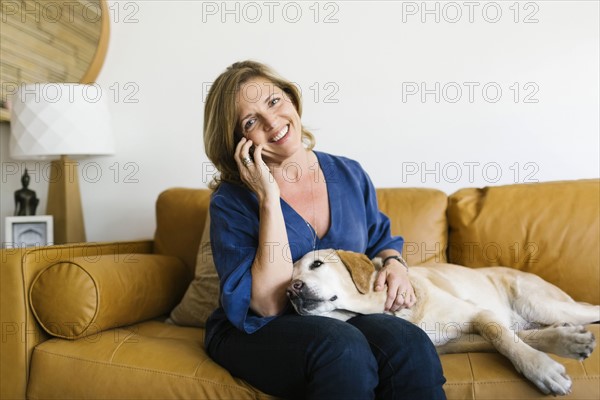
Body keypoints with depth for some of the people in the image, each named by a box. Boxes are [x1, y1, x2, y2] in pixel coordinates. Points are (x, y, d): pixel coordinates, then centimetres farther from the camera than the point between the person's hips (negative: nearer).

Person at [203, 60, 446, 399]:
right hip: (256, 334, -3)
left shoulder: (349, 175, 2)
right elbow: (269, 305, -20)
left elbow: (380, 241, 19)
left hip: (344, 318, 4)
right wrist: (269, 199, -22)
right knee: (343, 347, -35)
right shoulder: (232, 201, -10)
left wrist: (394, 264, -5)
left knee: (410, 343, -29)